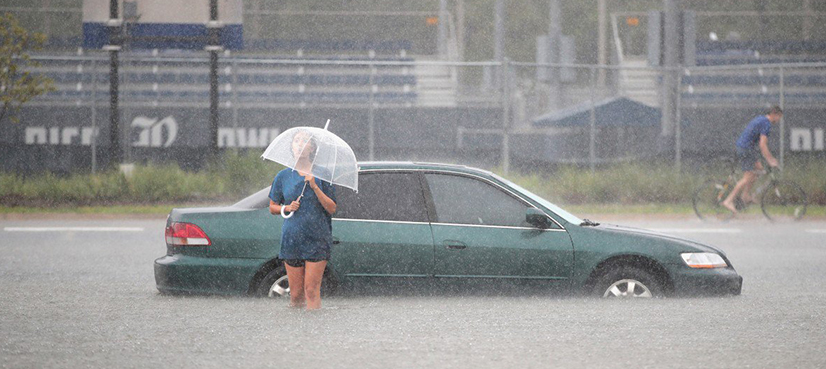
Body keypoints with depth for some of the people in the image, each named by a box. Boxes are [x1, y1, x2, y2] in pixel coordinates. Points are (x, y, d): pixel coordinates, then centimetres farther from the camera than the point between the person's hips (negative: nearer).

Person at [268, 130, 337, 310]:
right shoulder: (283, 176, 8)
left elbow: (332, 208, -2)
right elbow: (272, 207, 16)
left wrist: (315, 187, -13)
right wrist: (287, 208, -5)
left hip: (317, 240, -2)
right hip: (291, 239, 2)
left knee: (312, 290, -8)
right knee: (296, 293, 1)